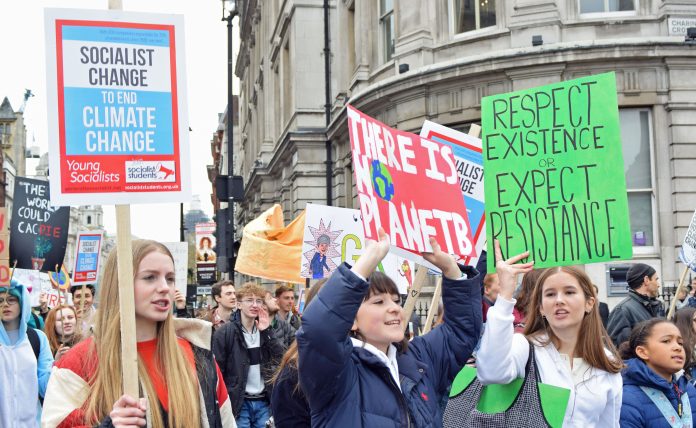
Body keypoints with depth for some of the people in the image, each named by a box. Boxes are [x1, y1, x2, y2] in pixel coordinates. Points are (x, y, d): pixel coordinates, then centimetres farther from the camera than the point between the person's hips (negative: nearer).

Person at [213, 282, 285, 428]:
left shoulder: (265, 330, 9)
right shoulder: (225, 333, -6)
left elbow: (281, 358, -2)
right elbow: (217, 369, -6)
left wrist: (267, 332, -11)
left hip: (264, 401, 4)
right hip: (239, 403, -4)